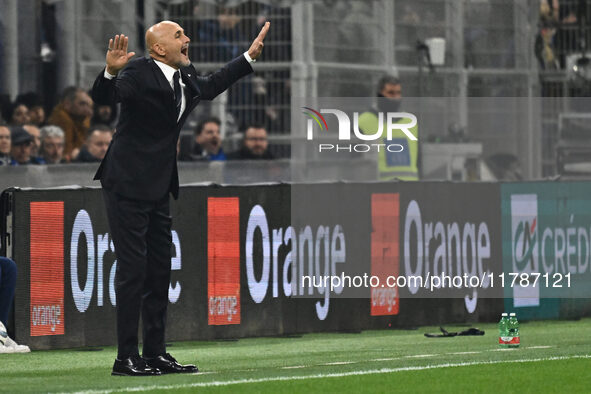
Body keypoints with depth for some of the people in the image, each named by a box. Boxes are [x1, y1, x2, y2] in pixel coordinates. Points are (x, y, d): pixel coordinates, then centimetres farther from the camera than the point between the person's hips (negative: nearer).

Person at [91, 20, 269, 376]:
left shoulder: (185, 76, 10)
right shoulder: (139, 73, -15)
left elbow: (211, 86, 31)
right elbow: (104, 97, -28)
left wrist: (249, 57, 34)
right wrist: (111, 72, -47)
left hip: (158, 189, 9)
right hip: (128, 186, -9)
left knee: (159, 272, 11)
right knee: (133, 269, -9)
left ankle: (156, 353, 17)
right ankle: (127, 357, -6)